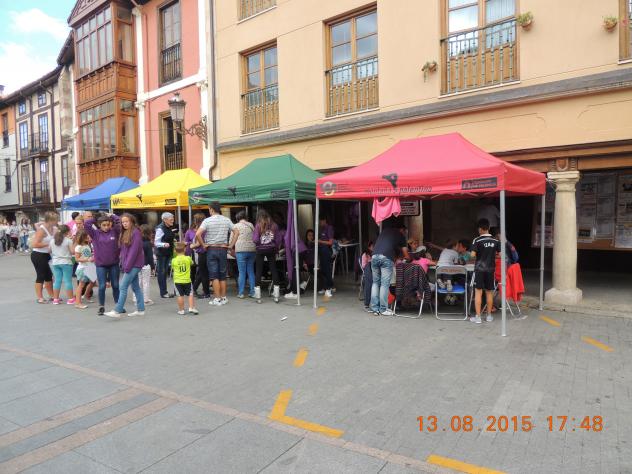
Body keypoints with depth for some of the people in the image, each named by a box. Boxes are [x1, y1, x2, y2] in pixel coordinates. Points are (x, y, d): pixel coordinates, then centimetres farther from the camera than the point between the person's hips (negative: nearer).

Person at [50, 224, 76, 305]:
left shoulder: (52, 241, 7)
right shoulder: (68, 241, -9)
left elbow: (50, 251, 14)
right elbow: (73, 251, -12)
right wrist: (72, 243, 3)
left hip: (55, 263, 5)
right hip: (66, 263, -5)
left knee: (57, 280, 11)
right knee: (68, 281, -1)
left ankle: (55, 299, 15)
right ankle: (70, 299, 1)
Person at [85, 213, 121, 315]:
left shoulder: (115, 232, -1)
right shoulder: (95, 234, -2)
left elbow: (119, 221, -10)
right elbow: (86, 224, -11)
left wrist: (111, 215, 4)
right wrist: (96, 217, 1)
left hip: (114, 264, 1)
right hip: (100, 265, -1)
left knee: (115, 285, 11)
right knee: (102, 286, 3)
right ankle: (101, 307, 17)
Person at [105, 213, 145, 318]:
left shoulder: (136, 232, -13)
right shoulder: (124, 233, 13)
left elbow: (134, 250, -17)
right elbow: (123, 250, 15)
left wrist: (128, 266, -17)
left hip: (134, 264, -8)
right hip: (128, 264, 8)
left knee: (123, 287, -7)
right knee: (136, 287, 11)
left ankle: (117, 311, -2)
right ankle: (141, 310, 17)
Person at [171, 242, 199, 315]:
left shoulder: (174, 260, -5)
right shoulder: (188, 258, -5)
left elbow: (172, 268, 12)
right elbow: (192, 263, 14)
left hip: (177, 281, 0)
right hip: (187, 280, 0)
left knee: (180, 295, 5)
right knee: (190, 294, 11)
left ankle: (181, 310, 11)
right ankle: (191, 308, 4)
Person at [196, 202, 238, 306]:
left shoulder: (207, 220, -8)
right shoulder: (227, 220, 2)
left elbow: (198, 234, -18)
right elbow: (236, 232, 1)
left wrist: (203, 244, -6)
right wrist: (231, 245, 4)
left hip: (211, 249, -3)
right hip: (223, 249, 3)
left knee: (214, 276, 1)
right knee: (222, 275, 11)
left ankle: (217, 299, 2)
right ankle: (223, 298, 15)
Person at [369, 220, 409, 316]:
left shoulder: (385, 230, 27)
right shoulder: (400, 235, 17)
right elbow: (406, 255, 18)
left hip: (374, 256, 4)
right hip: (386, 258, -4)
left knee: (375, 282, 13)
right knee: (385, 284, 2)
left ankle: (374, 308, 13)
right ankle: (383, 309, 6)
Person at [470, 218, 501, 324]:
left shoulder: (477, 240, -10)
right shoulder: (495, 241, 1)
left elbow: (473, 255, -15)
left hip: (479, 269, -4)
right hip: (490, 269, 4)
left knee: (478, 292, -1)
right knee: (489, 292, 11)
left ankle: (478, 317, 0)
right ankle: (489, 316, 19)